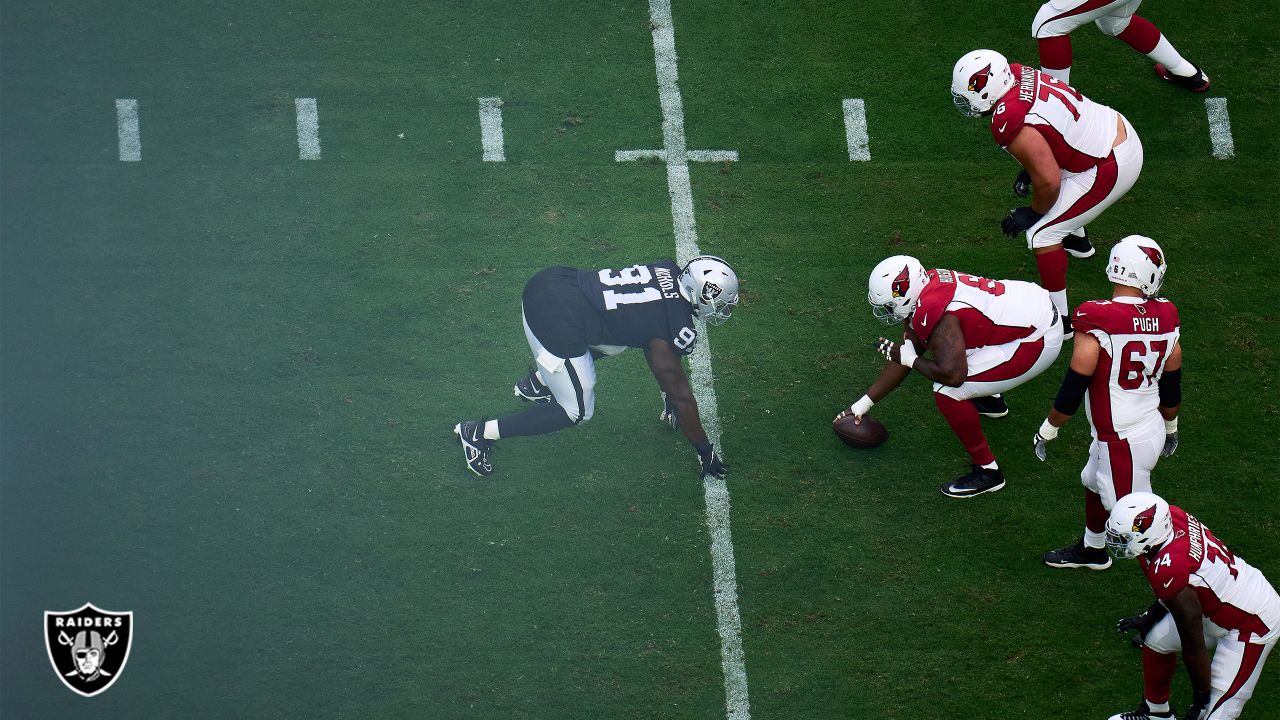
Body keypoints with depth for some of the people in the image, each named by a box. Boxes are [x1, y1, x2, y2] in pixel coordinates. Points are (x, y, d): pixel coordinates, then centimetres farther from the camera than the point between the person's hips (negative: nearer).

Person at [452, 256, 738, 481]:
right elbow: (681, 395, 1)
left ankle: (536, 383, 38)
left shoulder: (669, 271, 11)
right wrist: (705, 452, 14)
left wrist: (670, 396, 39)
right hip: (555, 324, -8)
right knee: (576, 412, 10)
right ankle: (480, 432, 10)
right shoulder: (680, 331, -10)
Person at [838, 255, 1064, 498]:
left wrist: (911, 359, -11)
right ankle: (990, 400, 42)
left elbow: (952, 375, -30)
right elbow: (905, 355, 16)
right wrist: (864, 403, 20)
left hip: (1039, 341, -10)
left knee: (947, 393, -13)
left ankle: (987, 471, -3)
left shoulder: (932, 313, -24)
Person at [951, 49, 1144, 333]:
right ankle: (1077, 239, 60)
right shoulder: (1017, 73, -2)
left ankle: (1058, 318, 5)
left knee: (1041, 234, -2)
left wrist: (1033, 213, -5)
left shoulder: (1009, 123, -27)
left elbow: (1048, 181, -23)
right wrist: (1029, 169, 15)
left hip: (1111, 168, -9)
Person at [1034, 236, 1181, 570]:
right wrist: (1171, 427, 27)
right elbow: (1172, 387, 9)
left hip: (1123, 441, -8)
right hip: (1153, 427, 8)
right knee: (1095, 483, 31)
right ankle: (1091, 549, 54)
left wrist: (1047, 431, -2)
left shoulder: (1095, 320, -23)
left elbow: (1072, 391, -17)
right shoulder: (1165, 318, -4)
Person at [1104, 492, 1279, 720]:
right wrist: (1151, 616, 18)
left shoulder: (1167, 571, -36)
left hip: (1250, 626, -10)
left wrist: (1201, 697, -9)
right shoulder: (1172, 515, -13)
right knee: (1155, 640, 22)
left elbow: (1194, 645, -23)